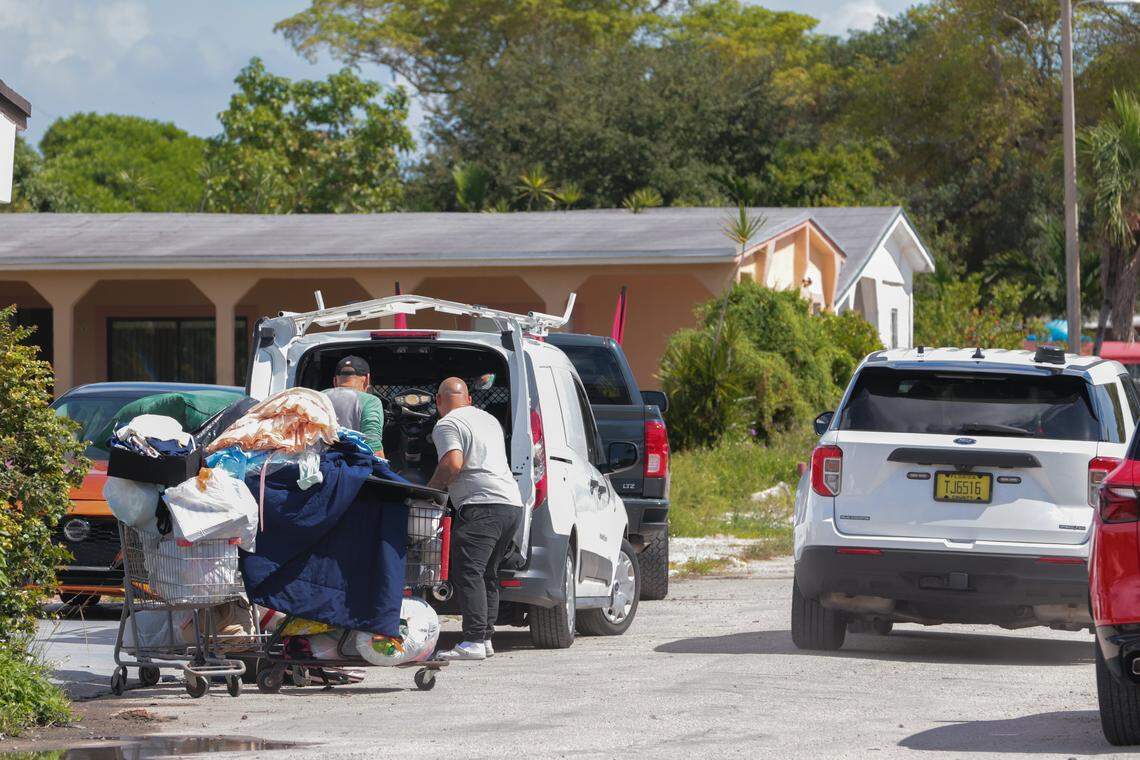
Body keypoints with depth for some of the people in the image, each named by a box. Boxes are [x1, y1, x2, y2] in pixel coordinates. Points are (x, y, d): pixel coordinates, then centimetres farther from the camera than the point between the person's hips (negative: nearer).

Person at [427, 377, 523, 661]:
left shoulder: (446, 425, -2)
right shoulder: (488, 419, 25)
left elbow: (453, 464, -16)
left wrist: (430, 490, -1)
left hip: (482, 505, -9)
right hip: (513, 503, 9)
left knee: (468, 572, -14)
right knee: (488, 574, 15)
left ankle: (473, 641, -23)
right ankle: (485, 637, 13)